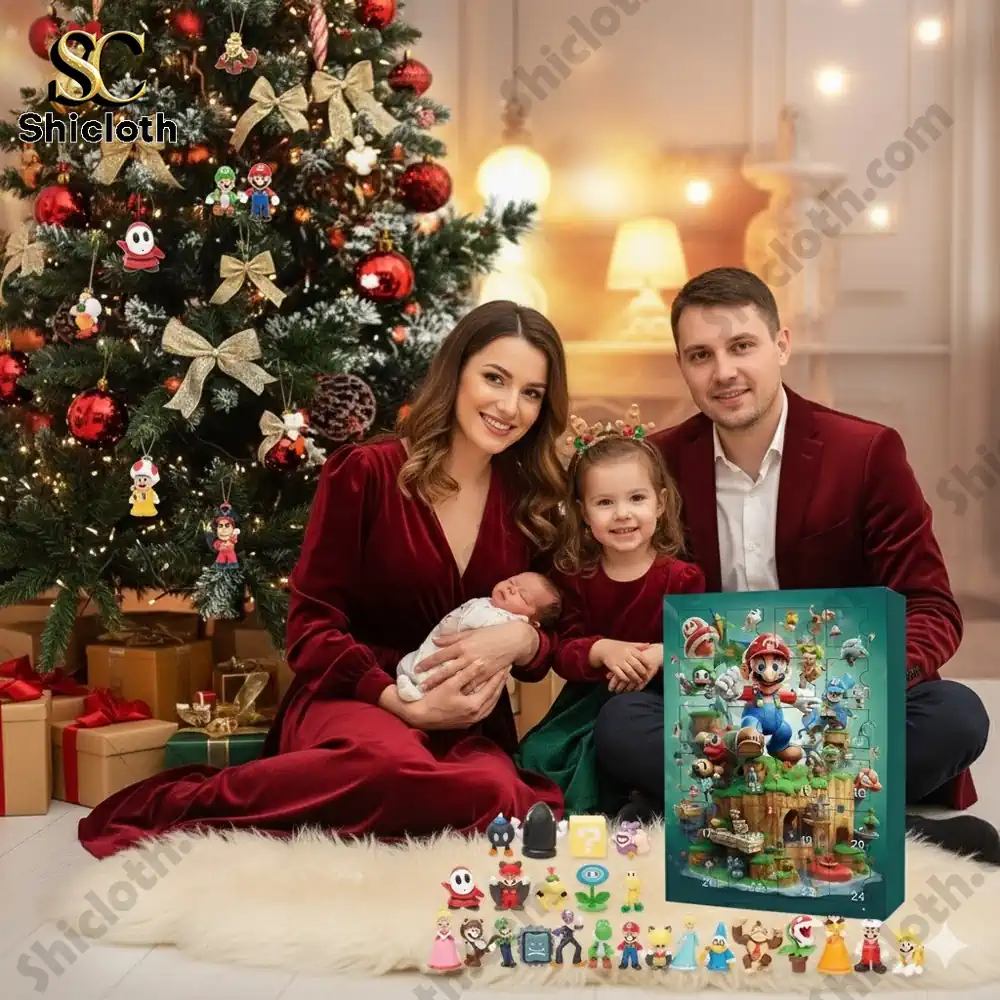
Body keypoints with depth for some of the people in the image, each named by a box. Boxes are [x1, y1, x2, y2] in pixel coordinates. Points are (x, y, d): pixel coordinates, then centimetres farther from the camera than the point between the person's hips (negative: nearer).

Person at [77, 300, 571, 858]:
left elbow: (546, 639, 13)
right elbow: (312, 628, -5)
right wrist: (403, 703, -19)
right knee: (392, 763, -42)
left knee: (495, 793, -35)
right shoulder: (364, 473, -5)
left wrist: (521, 641, -12)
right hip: (353, 700, -3)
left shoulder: (532, 503, 8)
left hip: (468, 725, 4)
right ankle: (174, 803, -21)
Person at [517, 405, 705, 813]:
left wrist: (662, 654, -30)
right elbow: (564, 653, -3)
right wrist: (602, 651, -26)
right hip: (589, 701, 3)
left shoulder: (681, 577, -3)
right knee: (536, 756, -17)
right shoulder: (574, 575, 3)